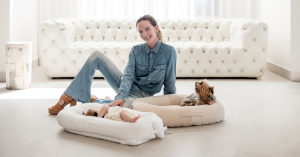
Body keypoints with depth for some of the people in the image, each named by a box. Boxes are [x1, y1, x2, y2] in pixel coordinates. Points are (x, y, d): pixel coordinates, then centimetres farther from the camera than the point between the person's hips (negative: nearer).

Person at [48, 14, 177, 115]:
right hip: (126, 86, 4)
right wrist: (121, 96, -29)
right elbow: (128, 75, -12)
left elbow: (169, 84, -5)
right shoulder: (136, 50, -1)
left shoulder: (169, 51, -10)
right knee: (96, 55, -11)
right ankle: (67, 98, -10)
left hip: (140, 95, -4)